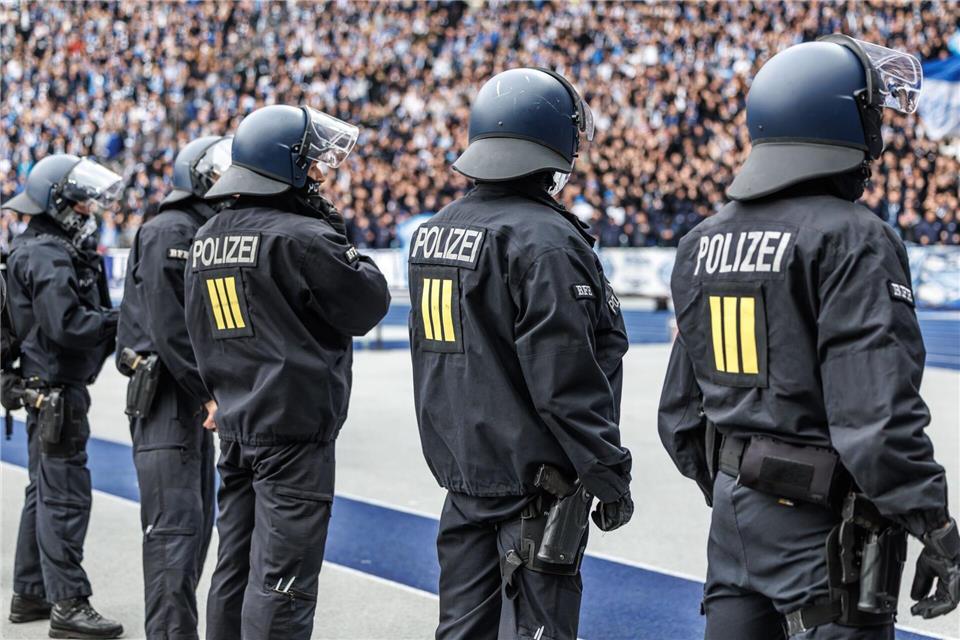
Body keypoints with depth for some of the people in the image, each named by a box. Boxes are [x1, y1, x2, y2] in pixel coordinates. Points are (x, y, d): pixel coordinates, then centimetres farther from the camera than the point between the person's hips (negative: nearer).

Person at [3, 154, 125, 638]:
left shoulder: (51, 248, 15)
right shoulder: (47, 256, -17)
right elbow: (66, 325, -26)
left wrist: (113, 320, -1)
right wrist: (121, 322, -17)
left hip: (50, 386, 11)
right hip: (56, 386, -11)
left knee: (44, 490, 17)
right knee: (65, 494, -8)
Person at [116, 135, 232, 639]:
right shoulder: (170, 231, -12)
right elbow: (167, 325, -19)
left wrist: (214, 390, 8)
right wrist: (208, 392, -18)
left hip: (195, 397, 10)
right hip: (165, 395, -10)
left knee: (197, 520, 14)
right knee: (176, 524, -12)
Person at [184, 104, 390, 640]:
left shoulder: (208, 239, 11)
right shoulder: (304, 237, -16)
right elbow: (369, 304, -8)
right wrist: (338, 232, 1)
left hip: (236, 424, 8)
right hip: (294, 428, -8)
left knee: (235, 569, 16)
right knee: (281, 578, -5)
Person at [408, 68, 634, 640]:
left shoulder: (435, 231, 9)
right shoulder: (545, 239, -18)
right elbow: (567, 382, -21)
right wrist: (610, 475, -13)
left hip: (463, 468, 8)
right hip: (535, 479, -8)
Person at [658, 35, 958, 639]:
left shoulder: (704, 242, 9)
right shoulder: (852, 239, -15)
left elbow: (681, 410, 15)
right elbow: (879, 412, -23)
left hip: (735, 517, 8)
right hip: (824, 526, -7)